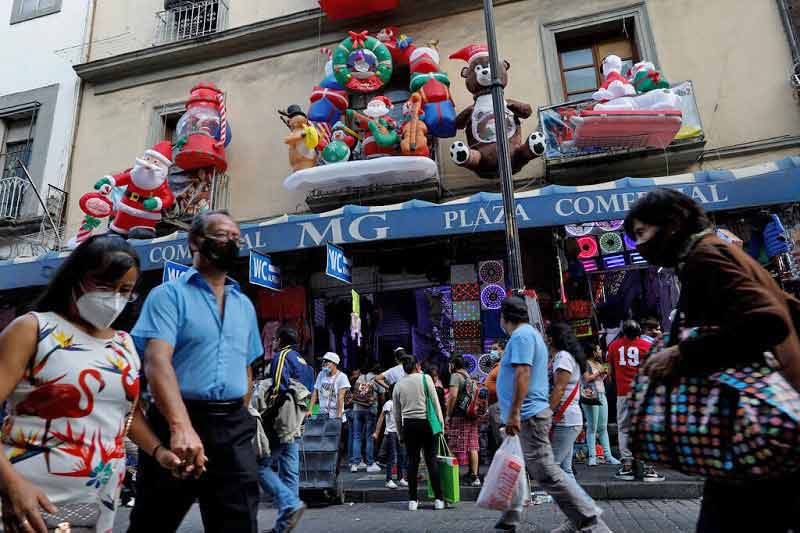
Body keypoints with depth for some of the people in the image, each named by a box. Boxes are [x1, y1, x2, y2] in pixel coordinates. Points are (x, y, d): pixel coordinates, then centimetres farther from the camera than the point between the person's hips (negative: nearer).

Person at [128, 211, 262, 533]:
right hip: (177, 422, -4)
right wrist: (181, 426, -30)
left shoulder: (245, 305, 13)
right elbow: (157, 361, -18)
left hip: (233, 428, 4)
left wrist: (239, 421, 13)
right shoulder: (169, 294, -3)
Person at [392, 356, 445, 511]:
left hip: (408, 424, 2)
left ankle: (413, 500, 10)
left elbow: (396, 413, 10)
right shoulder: (425, 378, -1)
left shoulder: (398, 385, 7)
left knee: (412, 461, 8)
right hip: (426, 422, -2)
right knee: (431, 460, 4)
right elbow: (435, 402, -3)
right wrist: (441, 422, 4)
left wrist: (401, 432, 17)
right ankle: (439, 499, 6)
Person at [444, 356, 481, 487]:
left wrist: (448, 415, -13)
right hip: (472, 415, 7)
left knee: (457, 448, -3)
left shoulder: (455, 376, -7)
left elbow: (453, 395, -18)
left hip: (459, 416, -7)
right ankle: (474, 476, 11)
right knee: (472, 446, 8)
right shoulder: (468, 376, 17)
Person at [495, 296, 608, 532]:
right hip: (527, 416, 11)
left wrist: (514, 412, -25)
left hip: (527, 416, -11)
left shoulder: (521, 335, -13)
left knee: (546, 473, -8)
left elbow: (523, 373, -24)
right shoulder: (529, 333, 19)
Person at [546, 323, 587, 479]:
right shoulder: (561, 357, 20)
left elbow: (559, 389, -16)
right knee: (564, 467, 11)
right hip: (567, 420, 10)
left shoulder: (563, 357, -9)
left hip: (565, 421, -10)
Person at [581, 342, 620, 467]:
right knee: (592, 428, -6)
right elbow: (586, 378, -16)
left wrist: (605, 374, 10)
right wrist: (599, 372, -8)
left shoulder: (599, 364, 20)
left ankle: (608, 455, 10)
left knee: (603, 427, 7)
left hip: (602, 396, 8)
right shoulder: (587, 363, -5)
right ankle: (592, 456, -2)